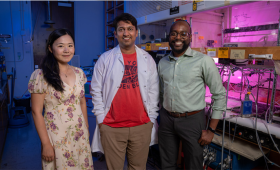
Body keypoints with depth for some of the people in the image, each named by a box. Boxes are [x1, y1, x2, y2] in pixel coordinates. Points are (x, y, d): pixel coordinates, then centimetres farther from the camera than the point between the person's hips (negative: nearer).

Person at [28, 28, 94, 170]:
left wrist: (86, 128, 10)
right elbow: (36, 112, -11)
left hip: (80, 135, 5)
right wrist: (46, 144, -11)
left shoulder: (79, 73, 1)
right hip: (56, 137, -4)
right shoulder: (41, 76, -13)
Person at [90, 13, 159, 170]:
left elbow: (154, 91, 6)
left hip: (142, 126, 2)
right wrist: (101, 119, -1)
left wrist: (151, 118, 4)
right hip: (111, 127, -1)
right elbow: (96, 91, 2)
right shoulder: (105, 59, -1)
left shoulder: (147, 59, 4)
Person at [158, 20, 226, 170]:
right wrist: (163, 116, 14)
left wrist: (211, 130, -8)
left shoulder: (203, 61, -10)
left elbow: (220, 95, -7)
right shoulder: (162, 62, 6)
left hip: (192, 120, -4)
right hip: (166, 120, 4)